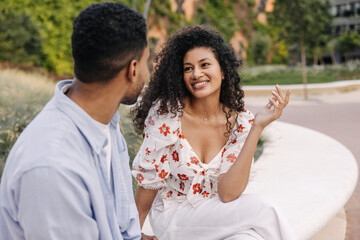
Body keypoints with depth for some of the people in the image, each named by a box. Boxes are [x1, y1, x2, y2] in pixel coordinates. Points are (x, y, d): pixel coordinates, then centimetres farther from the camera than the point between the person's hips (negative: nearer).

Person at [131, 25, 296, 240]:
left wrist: (258, 127, -23)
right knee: (264, 210, -25)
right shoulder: (166, 112, -16)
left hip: (217, 219, 3)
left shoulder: (241, 123, -9)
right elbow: (149, 180, -8)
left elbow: (227, 194, -20)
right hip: (172, 216, -3)